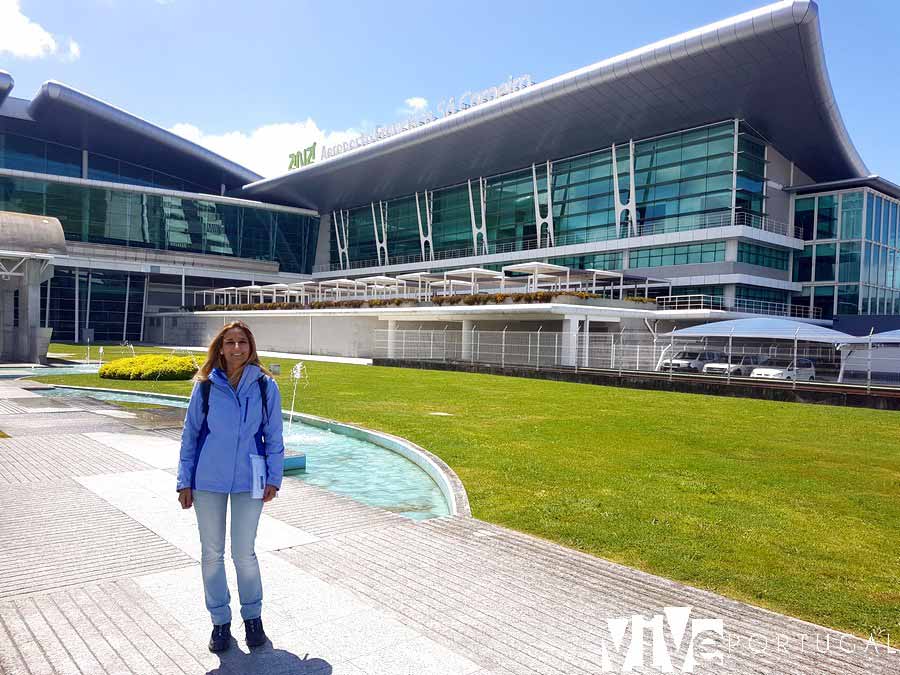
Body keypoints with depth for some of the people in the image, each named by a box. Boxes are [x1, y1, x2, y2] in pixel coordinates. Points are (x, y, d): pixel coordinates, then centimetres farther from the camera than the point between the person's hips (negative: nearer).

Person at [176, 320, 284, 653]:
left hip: (248, 481, -1)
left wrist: (274, 479, -1)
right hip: (207, 480, 1)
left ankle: (253, 616, 28)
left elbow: (273, 436, 2)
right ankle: (220, 621, 29)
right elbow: (190, 435, 4)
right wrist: (185, 482, 3)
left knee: (244, 553, 5)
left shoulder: (266, 387, -4)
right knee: (212, 553, 11)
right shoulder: (205, 386, -3)